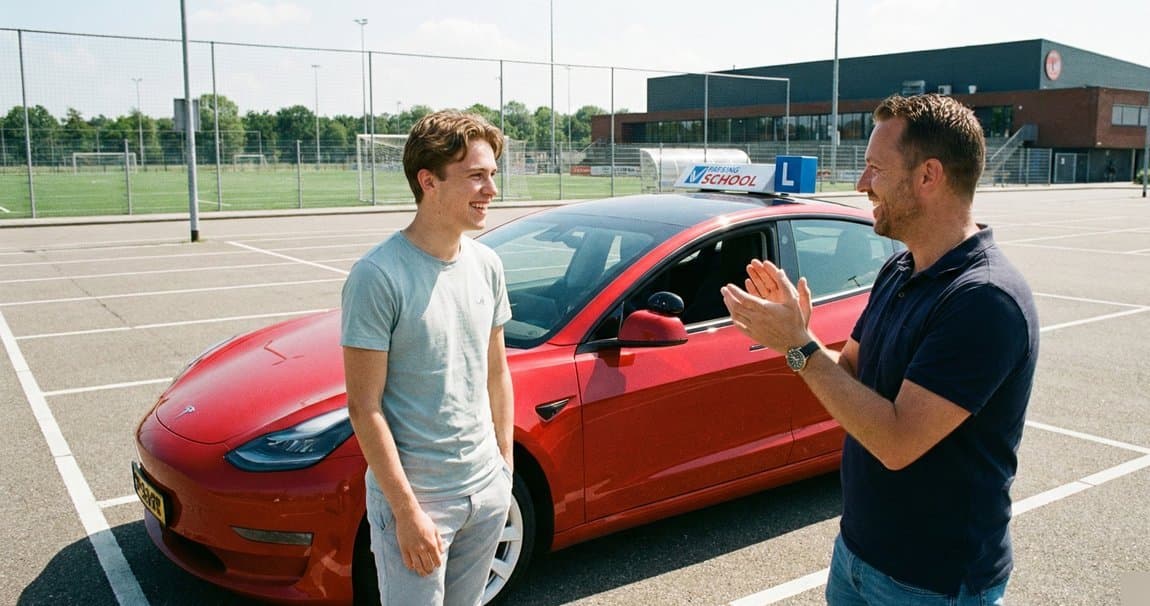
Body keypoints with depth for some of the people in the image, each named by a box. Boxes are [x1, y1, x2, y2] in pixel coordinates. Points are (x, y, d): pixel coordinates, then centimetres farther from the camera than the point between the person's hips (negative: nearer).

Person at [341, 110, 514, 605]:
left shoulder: (486, 265, 2)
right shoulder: (378, 276, -18)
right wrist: (407, 511, -17)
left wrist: (505, 465, 10)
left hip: (488, 489, 6)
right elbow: (365, 407, -17)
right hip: (415, 493, -6)